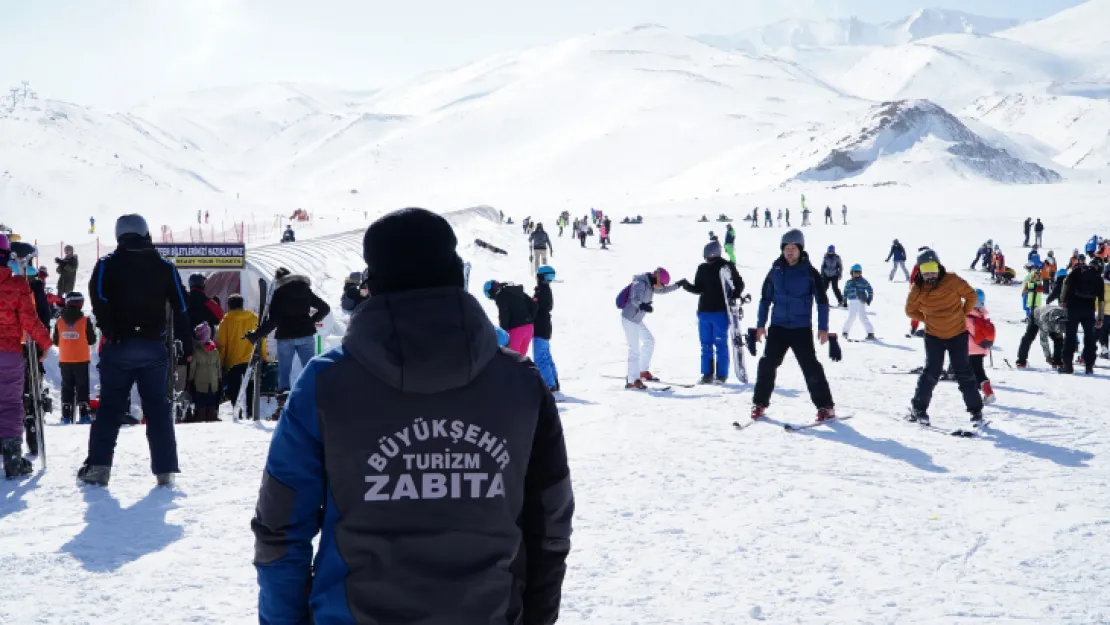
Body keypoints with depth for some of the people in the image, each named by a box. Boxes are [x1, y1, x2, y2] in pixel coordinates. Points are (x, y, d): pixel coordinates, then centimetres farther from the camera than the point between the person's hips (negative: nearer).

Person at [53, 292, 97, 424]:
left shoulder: (59, 321, -1)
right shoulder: (85, 321, -10)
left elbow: (55, 341, 6)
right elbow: (92, 340, -4)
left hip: (64, 360, 3)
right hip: (81, 360, -2)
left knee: (67, 387, 10)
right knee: (82, 387, 4)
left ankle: (66, 416, 6)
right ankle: (83, 415, -1)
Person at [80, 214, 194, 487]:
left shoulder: (107, 265, 3)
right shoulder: (165, 267, 8)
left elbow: (100, 302, -10)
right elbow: (180, 307, 4)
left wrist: (111, 332, -10)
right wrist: (186, 343, 6)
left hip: (119, 346, -1)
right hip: (154, 346, 1)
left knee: (110, 405, 5)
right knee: (158, 406, 5)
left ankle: (98, 465, -3)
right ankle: (165, 469, 1)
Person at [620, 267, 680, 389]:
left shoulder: (650, 285, 8)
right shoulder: (640, 284, -20)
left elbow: (663, 290, 26)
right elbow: (635, 299, -38)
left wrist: (678, 285, 19)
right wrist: (641, 305, -58)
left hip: (636, 319, 10)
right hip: (629, 318, -10)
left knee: (649, 341, 19)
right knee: (634, 348, -11)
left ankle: (643, 371, 30)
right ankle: (632, 381, -7)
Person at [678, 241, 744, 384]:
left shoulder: (727, 266, -4)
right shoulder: (702, 269, 9)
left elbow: (739, 284, 2)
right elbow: (698, 289, 13)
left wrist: (733, 297, -13)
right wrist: (687, 285, -3)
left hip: (721, 311, -5)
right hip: (704, 312, 5)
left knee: (720, 344, -2)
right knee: (706, 344, 8)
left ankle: (721, 375, 5)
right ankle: (707, 374, 14)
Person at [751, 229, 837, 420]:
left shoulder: (810, 272, -4)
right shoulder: (775, 271, 4)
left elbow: (822, 301, -1)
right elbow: (765, 298, 12)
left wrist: (823, 328, -5)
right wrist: (761, 324, 10)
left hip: (801, 329, -3)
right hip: (778, 327, 3)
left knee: (811, 367, -6)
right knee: (767, 364, 1)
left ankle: (826, 406, 3)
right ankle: (759, 403, 14)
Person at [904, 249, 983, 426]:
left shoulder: (952, 281, -15)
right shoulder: (918, 289, -10)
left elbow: (971, 296, -2)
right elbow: (911, 310, 6)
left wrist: (963, 315, 2)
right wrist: (928, 320, 1)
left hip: (958, 334, 0)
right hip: (933, 336, 0)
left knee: (963, 372, -1)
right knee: (932, 372, -7)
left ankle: (975, 409, 8)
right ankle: (918, 407, 8)